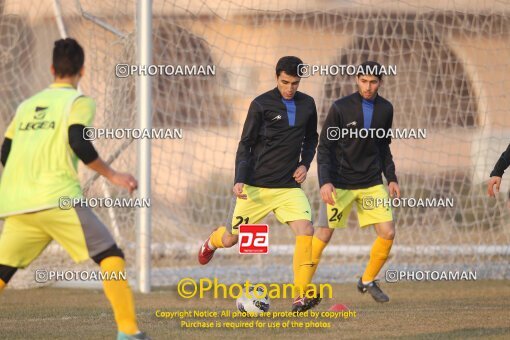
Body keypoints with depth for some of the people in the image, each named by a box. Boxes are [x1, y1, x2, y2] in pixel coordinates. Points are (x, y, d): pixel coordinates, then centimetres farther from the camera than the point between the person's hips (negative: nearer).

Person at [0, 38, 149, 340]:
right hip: (58, 199, -5)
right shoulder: (79, 101, 6)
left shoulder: (27, 105, 23)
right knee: (111, 256, 1)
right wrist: (111, 175, -3)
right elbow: (78, 143, -11)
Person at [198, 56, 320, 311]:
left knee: (306, 231, -21)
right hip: (256, 186, -2)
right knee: (231, 239, 7)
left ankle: (301, 297, -20)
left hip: (289, 187, 2)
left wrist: (305, 164, 3)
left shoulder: (307, 105, 5)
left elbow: (311, 138, 21)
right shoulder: (261, 105, -7)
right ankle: (213, 241, 46)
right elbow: (245, 145, -3)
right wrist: (240, 180, -13)